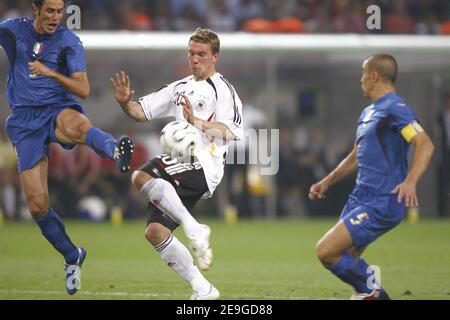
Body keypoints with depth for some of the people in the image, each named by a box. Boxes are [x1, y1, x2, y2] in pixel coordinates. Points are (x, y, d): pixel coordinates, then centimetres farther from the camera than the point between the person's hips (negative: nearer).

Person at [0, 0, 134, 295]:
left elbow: (83, 90, -7)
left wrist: (51, 73, -21)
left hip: (59, 110, -2)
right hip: (26, 122, 2)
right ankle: (72, 256, 18)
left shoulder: (69, 42, 0)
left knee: (80, 125, -43)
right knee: (38, 206, -3)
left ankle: (116, 150, -75)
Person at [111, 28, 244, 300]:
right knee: (155, 232, -2)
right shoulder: (180, 88, 25)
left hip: (203, 167, -8)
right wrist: (125, 102, -2)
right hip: (178, 168, 8)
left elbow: (227, 133, -14)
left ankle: (194, 229, -26)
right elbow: (142, 111, 20)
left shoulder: (223, 90, 1)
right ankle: (203, 290, 5)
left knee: (141, 177, -31)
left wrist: (196, 122, -30)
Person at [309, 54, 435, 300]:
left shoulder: (395, 109, -12)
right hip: (361, 197, 10)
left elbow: (425, 144, -25)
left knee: (326, 251, -15)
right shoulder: (368, 113, 19)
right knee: (344, 261, 7)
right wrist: (327, 182, 30)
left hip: (382, 203, -10)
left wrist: (410, 181, -37)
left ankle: (370, 290, 0)